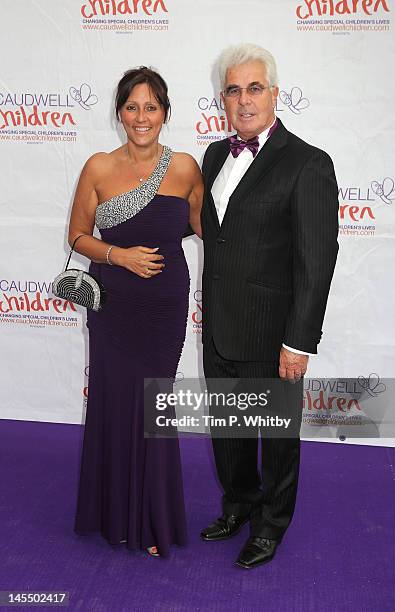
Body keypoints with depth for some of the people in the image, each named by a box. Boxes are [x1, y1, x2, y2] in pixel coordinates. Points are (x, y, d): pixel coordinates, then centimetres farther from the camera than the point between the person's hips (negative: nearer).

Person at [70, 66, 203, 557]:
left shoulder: (184, 168, -4)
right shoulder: (98, 168, -6)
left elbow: (203, 226, 11)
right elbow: (78, 235, 2)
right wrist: (120, 255, -13)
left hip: (165, 304, 0)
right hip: (112, 304, 0)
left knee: (153, 406, 6)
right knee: (113, 402, 7)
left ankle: (153, 518, 28)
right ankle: (115, 511, 30)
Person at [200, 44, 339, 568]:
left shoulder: (308, 164, -15)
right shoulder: (217, 154, 7)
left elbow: (316, 262, -18)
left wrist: (299, 343, -19)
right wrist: (211, 312, 12)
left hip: (269, 336, -6)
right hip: (218, 329, 7)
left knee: (277, 435, 13)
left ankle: (271, 524, 35)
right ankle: (239, 504, 45)